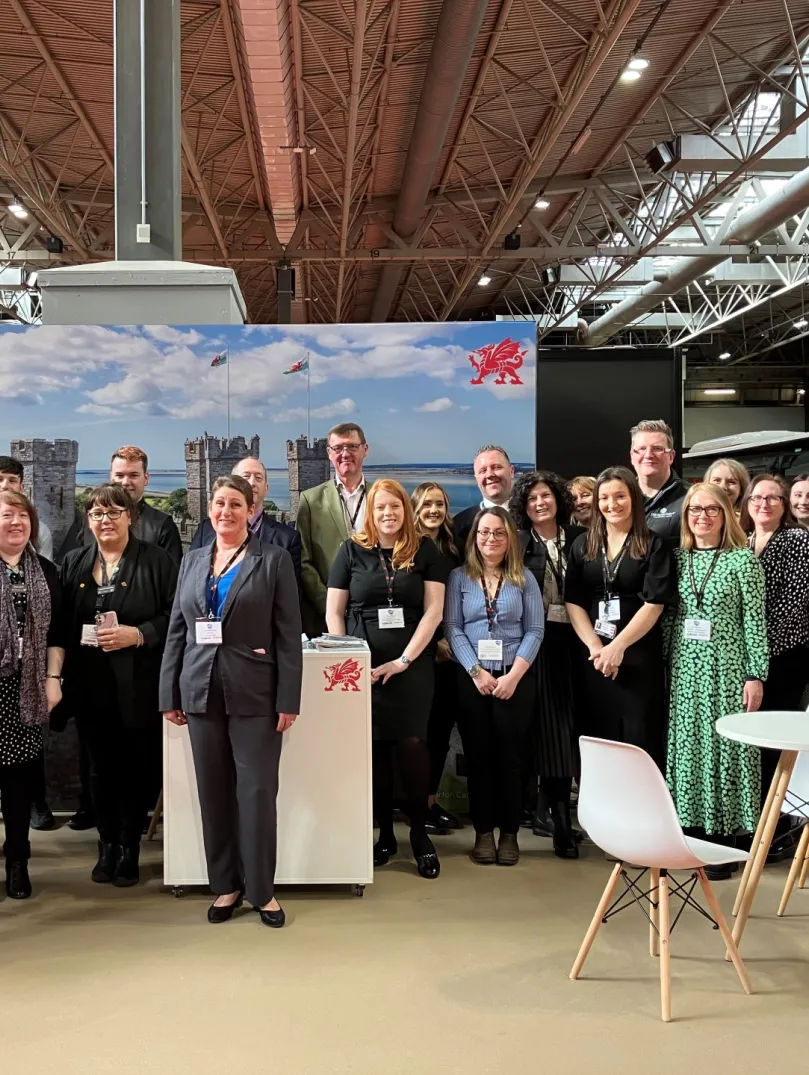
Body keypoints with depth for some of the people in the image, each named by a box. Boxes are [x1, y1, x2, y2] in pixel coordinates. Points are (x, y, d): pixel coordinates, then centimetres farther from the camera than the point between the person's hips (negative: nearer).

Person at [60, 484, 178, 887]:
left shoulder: (156, 560, -2)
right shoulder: (73, 563, 9)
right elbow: (60, 623, 7)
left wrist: (137, 634, -19)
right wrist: (60, 677, -1)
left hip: (138, 686, -3)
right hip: (90, 687, 3)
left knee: (136, 768, 6)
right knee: (101, 767, 12)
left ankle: (129, 848, 20)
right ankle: (107, 845, 26)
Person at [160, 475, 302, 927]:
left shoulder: (274, 560, -1)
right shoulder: (193, 562, 11)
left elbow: (289, 635, -4)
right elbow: (177, 631, 12)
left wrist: (288, 700, -10)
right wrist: (170, 694, 7)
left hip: (255, 695, -4)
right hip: (202, 693, 4)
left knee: (258, 791, -1)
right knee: (214, 792, 9)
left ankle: (262, 889, 12)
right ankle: (226, 884, 21)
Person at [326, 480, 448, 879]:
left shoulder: (425, 551, 5)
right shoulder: (352, 550, 6)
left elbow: (433, 611, -1)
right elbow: (334, 612, 6)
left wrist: (404, 659, -9)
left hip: (412, 663, -1)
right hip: (362, 665, 1)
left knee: (411, 744, -9)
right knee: (374, 746, 3)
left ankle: (419, 834, 6)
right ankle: (385, 834, 15)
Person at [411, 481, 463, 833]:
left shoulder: (453, 549, 12)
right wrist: (435, 641, -11)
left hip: (449, 652, 5)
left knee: (443, 726, 8)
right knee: (422, 728, -2)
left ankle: (432, 799, 20)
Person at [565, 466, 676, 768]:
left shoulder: (653, 545, 0)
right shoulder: (583, 545, 9)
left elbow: (655, 603, -8)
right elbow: (573, 601, 3)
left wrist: (618, 646, -15)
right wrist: (595, 647, -11)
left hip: (639, 658, -3)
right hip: (593, 657, 3)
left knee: (640, 744, -1)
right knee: (599, 742, 6)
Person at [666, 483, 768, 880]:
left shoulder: (743, 560, -4)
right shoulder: (678, 558, 8)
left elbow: (755, 622, -6)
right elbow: (667, 617, 10)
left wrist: (756, 676, -10)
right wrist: (663, 666, 7)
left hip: (726, 668, -4)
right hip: (685, 668, 4)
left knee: (724, 747, 0)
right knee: (688, 747, 7)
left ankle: (723, 840, 8)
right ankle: (693, 832, 17)